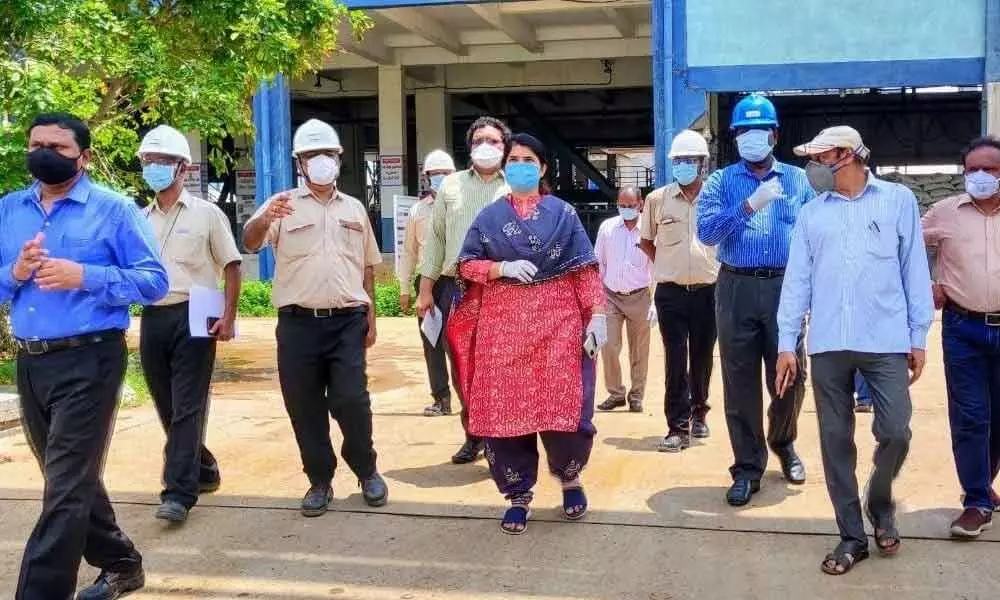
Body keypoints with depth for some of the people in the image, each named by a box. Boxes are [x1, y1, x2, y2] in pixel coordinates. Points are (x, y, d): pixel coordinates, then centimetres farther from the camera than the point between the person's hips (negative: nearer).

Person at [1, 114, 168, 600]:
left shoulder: (114, 209, -4)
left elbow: (154, 282, -10)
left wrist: (84, 276, -22)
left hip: (88, 361, -6)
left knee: (66, 486, -6)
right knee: (73, 479, 18)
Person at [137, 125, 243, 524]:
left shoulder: (206, 214, 1)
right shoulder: (140, 220, 14)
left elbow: (231, 266, 0)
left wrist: (229, 316, -10)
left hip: (192, 316, -5)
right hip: (152, 319, 5)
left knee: (188, 408, -7)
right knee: (168, 408, 11)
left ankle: (179, 492, -7)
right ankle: (202, 469, 29)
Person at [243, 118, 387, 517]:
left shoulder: (354, 209, 14)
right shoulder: (283, 205, 4)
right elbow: (250, 243, -13)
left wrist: (370, 319, 12)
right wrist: (264, 220, -35)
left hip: (347, 321, 1)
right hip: (298, 323, -1)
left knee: (352, 401, -5)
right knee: (305, 408, 4)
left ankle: (367, 471, 17)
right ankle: (320, 480, 19)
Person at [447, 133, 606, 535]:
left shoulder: (563, 214, 7)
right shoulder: (489, 217, 11)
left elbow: (584, 269, 2)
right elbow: (467, 265, 7)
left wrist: (597, 313, -8)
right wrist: (502, 267, -11)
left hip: (557, 323, -1)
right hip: (502, 325, 2)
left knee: (563, 406, -6)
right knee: (505, 408, 0)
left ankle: (569, 476, 23)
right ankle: (518, 495, 14)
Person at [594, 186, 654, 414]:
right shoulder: (607, 227, 1)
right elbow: (598, 263, 8)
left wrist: (655, 302, -8)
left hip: (639, 297, -2)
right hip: (611, 297, 2)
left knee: (639, 350, 7)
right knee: (608, 346, -3)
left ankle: (636, 395, 21)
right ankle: (615, 393, 13)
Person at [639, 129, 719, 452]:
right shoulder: (657, 199, 2)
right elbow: (646, 241, 15)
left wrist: (722, 271, 6)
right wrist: (665, 266, 9)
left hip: (708, 291, 1)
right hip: (671, 292, -1)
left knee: (703, 358, 12)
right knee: (676, 361, -3)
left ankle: (698, 413, 31)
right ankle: (678, 428, -2)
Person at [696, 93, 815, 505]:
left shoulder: (798, 180, 11)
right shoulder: (721, 182, 8)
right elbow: (706, 232, -8)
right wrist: (749, 205, -17)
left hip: (786, 287, 1)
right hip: (737, 289, -1)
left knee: (790, 377, 6)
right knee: (740, 380, 2)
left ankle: (783, 443, 35)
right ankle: (748, 467, 14)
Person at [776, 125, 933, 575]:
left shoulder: (898, 200, 5)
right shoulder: (812, 213, 11)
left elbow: (914, 269, 5)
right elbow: (797, 280, 9)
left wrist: (919, 335, 2)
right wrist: (786, 343, 4)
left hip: (886, 341, -2)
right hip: (828, 344, 2)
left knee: (895, 431, -5)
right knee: (835, 439, 4)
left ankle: (880, 503, 26)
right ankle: (852, 536, 16)